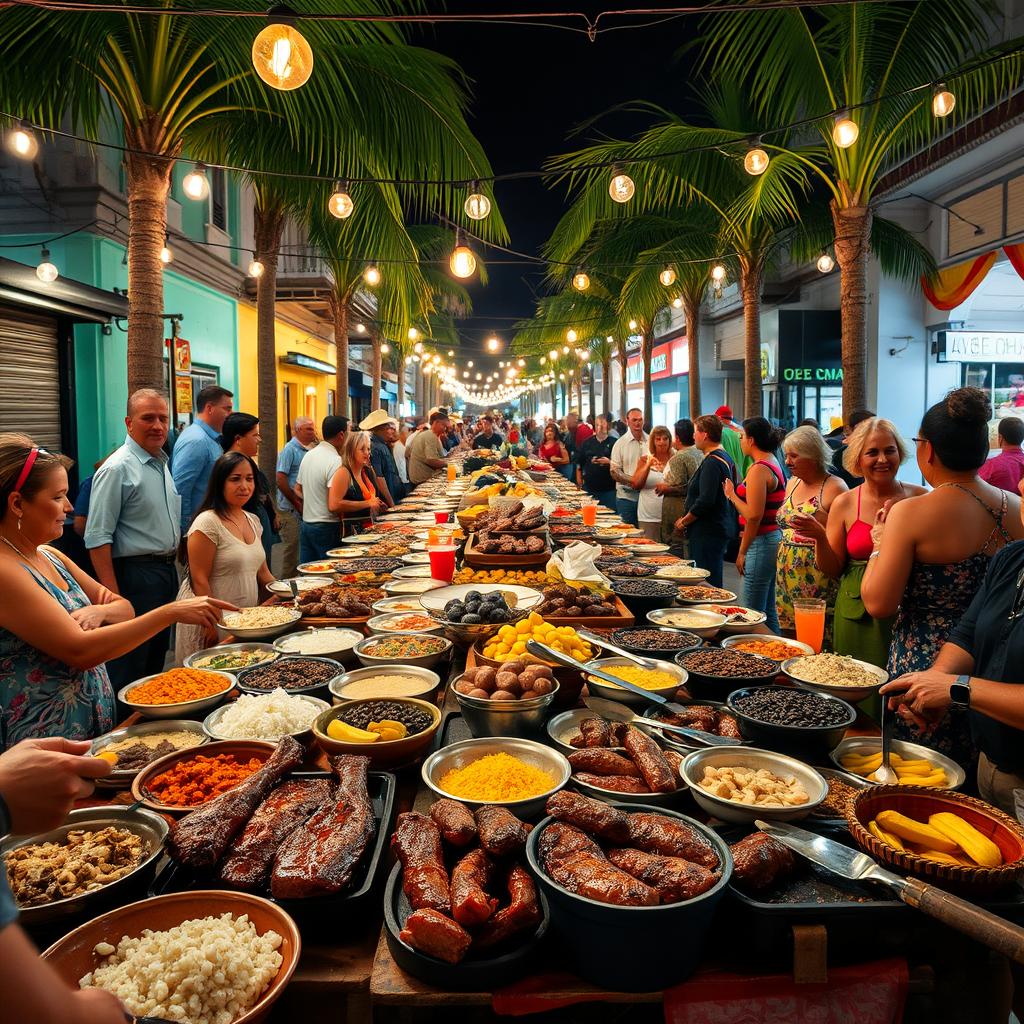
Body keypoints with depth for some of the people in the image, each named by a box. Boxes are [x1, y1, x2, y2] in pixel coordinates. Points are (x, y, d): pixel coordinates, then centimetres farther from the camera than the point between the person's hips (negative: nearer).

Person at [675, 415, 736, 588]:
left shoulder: (712, 462, -17)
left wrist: (684, 522, -10)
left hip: (708, 533, -10)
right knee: (714, 582, 15)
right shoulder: (725, 458, 15)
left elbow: (705, 501, -24)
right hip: (720, 529, 10)